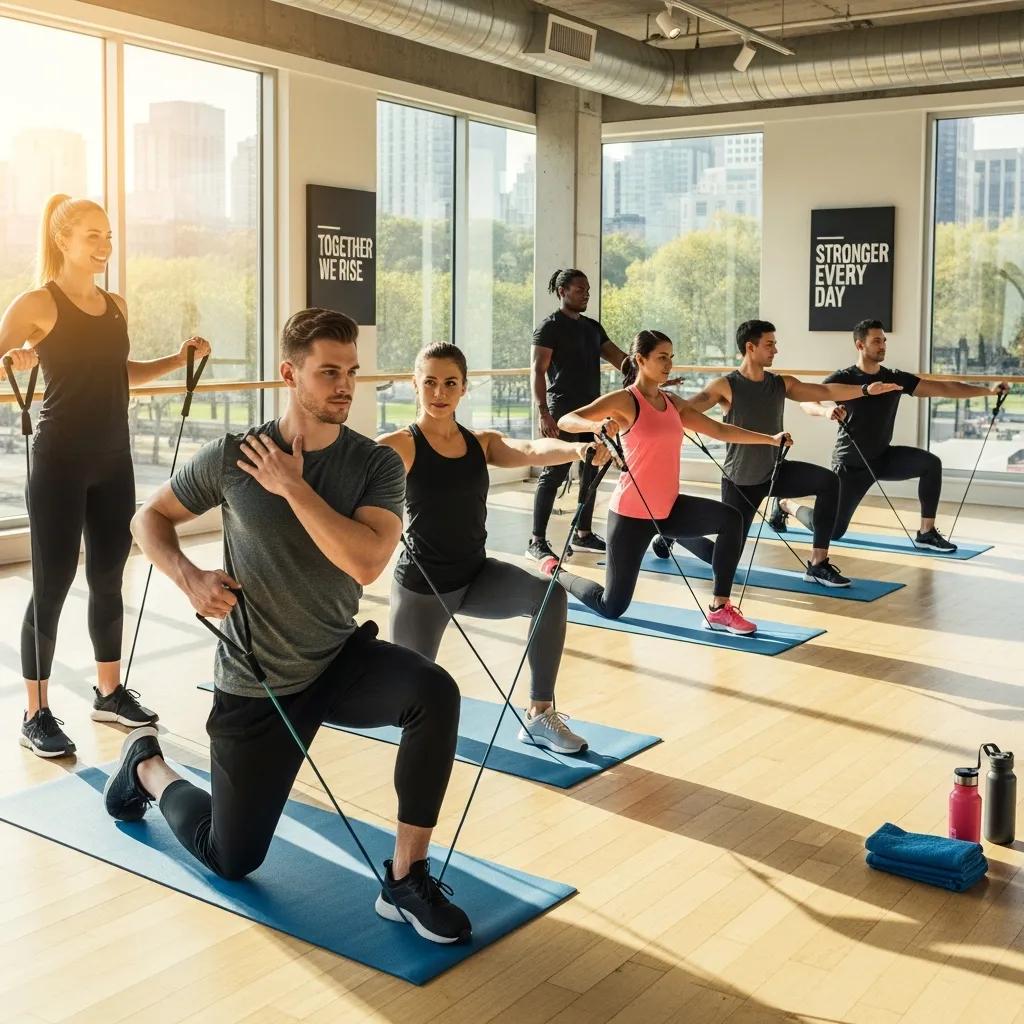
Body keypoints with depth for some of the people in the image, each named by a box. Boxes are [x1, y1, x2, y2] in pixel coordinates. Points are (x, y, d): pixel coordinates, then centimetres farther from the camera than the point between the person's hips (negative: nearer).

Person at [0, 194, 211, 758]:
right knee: (51, 585, -2)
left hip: (114, 460, 6)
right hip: (60, 461, -6)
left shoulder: (116, 306, 10)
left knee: (108, 577, 13)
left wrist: (177, 360, 14)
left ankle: (109, 691, 27)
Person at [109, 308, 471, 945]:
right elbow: (150, 518, 3)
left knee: (435, 692, -32)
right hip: (257, 684, -1)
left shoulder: (377, 465, -11)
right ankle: (148, 766, 41)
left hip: (342, 660, 1)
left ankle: (407, 879, -17)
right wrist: (189, 577, -16)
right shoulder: (232, 459, -11)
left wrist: (294, 487, -25)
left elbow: (367, 563, -27)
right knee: (231, 860, 9)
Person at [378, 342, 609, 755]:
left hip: (476, 575, 4)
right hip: (420, 584, -4)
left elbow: (532, 450, -18)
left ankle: (539, 715, -13)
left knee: (549, 595, -23)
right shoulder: (399, 446, -13)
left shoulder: (482, 443, 0)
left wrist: (577, 450, -39)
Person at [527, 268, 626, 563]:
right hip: (563, 412, -8)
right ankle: (536, 541, -6)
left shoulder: (593, 327, 16)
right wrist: (543, 412, -21)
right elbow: (537, 371, -12)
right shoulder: (550, 326, -6)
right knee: (554, 474, -9)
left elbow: (618, 357, 11)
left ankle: (583, 534, 21)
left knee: (590, 473, 10)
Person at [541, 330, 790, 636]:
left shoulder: (673, 403, 9)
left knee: (730, 518, -21)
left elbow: (719, 430, 13)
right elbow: (565, 421, -22)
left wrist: (771, 439, 10)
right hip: (631, 512, -6)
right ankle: (554, 571, 33)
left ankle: (719, 610, -12)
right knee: (611, 608, 3)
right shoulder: (623, 400, -12)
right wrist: (597, 426, -42)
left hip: (669, 508, 6)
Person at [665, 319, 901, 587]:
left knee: (828, 481, -22)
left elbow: (825, 391, -3)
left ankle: (817, 565, -14)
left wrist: (866, 389, -16)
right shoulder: (725, 386, -16)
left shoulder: (782, 384, 0)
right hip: (740, 481, -5)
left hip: (775, 471, 5)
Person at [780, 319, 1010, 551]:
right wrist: (826, 411, -48)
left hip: (883, 457, 4)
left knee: (931, 463, -21)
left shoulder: (896, 379, -3)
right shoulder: (842, 379, -14)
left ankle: (926, 533, -12)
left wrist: (988, 390, -12)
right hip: (851, 465, -4)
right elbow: (806, 401, -25)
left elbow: (942, 388, -5)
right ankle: (787, 506, 27)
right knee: (832, 531, -3)